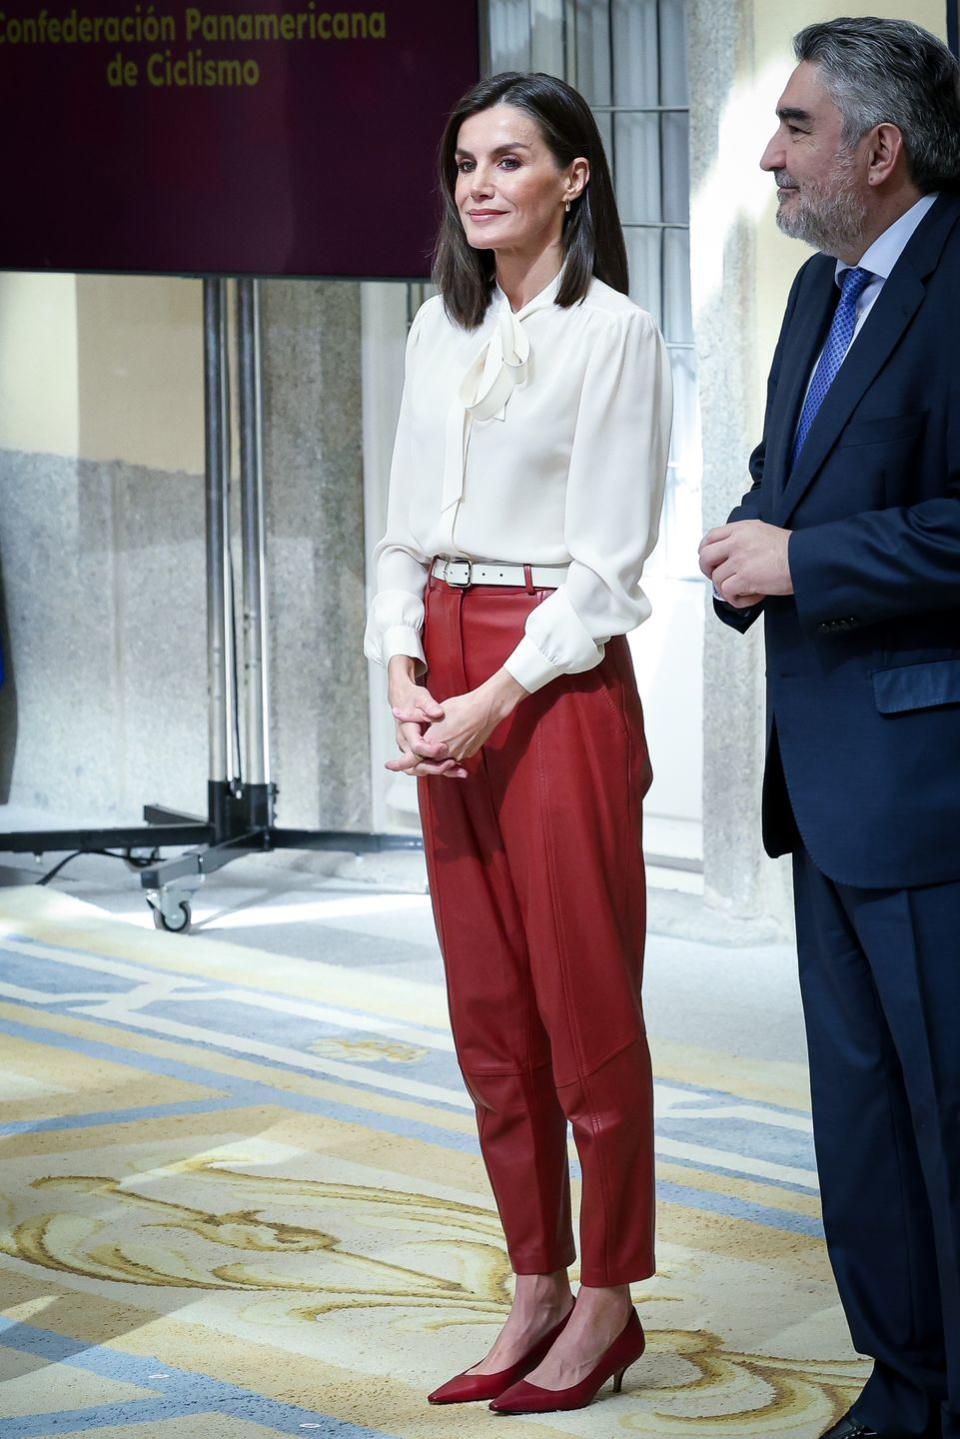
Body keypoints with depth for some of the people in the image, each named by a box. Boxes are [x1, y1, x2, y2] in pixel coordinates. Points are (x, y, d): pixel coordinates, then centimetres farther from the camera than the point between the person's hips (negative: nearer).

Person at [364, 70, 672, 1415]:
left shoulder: (613, 332, -7)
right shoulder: (441, 330, 12)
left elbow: (608, 560, -11)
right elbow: (407, 524, 13)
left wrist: (492, 702, -16)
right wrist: (405, 676, -2)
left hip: (559, 680, -7)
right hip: (448, 685, 7)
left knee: (584, 1000, -1)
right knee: (488, 1009, 9)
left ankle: (607, 1302, 9)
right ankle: (536, 1292, 17)